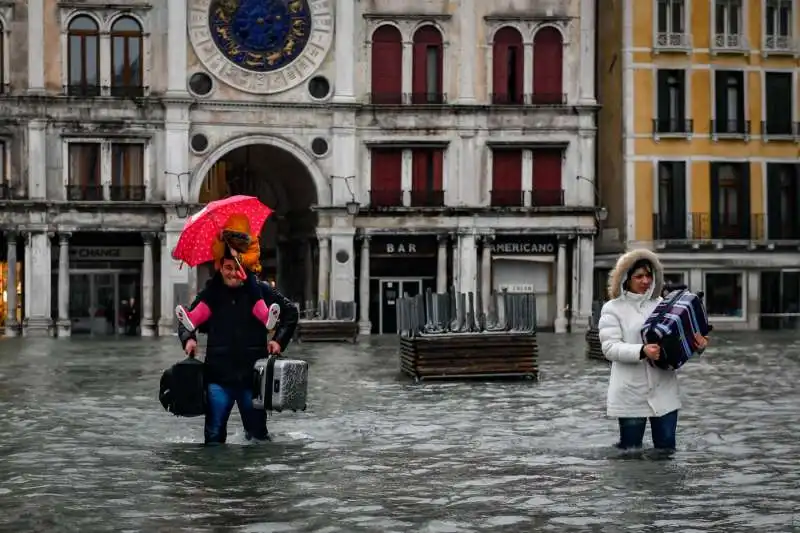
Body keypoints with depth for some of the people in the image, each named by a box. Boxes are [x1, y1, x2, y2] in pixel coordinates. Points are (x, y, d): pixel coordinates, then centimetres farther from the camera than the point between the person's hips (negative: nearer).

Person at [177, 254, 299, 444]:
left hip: (252, 377, 0)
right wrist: (188, 338, -6)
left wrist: (279, 340, 1)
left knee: (257, 434, 10)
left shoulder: (260, 290, 0)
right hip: (218, 376, 1)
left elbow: (290, 312, 11)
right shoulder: (210, 293, 2)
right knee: (214, 435, 3)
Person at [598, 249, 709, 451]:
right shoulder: (612, 308, -2)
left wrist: (696, 341, -15)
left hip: (663, 391, 4)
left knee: (667, 448, 7)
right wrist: (642, 351, -29)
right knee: (630, 450, 5)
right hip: (631, 393, -4)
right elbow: (610, 348, -12)